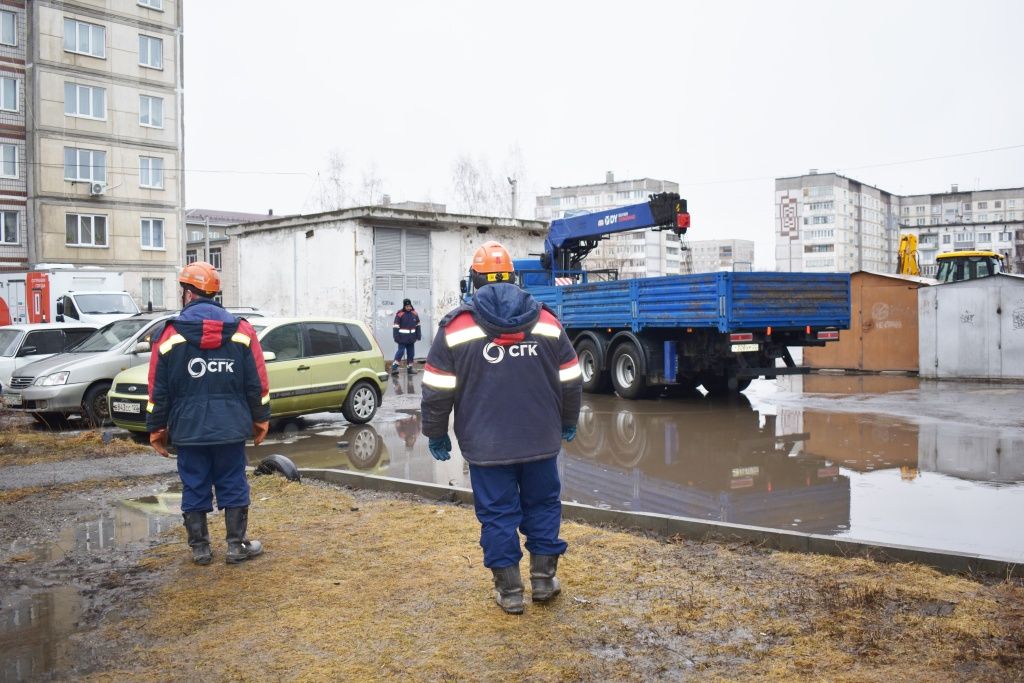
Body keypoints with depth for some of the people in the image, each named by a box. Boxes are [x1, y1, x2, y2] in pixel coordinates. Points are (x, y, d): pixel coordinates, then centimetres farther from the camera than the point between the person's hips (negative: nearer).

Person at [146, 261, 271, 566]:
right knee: (233, 486, 9)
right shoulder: (242, 331, 0)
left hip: (188, 429, -1)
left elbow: (158, 391, -1)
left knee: (194, 488, 9)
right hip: (231, 428, 1)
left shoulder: (170, 335, -4)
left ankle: (199, 547, 16)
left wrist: (156, 430, 8)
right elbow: (258, 384, 2)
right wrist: (261, 420, 11)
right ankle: (237, 545, 13)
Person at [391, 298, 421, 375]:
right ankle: (394, 367, -7)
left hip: (411, 338, 5)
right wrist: (396, 337, -13)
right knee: (400, 351, -10)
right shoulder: (399, 314, -9)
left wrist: (418, 336, 14)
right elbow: (396, 327, -9)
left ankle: (410, 367, 18)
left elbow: (417, 326, 15)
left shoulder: (414, 314, 6)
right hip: (402, 338, -5)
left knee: (411, 353, 9)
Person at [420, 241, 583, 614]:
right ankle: (543, 578, 22)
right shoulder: (546, 320, 3)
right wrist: (568, 423, 22)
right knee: (542, 505, 17)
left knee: (497, 513, 6)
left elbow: (437, 389, -4)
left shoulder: (457, 326, -5)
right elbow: (570, 381, 8)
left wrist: (436, 433, 9)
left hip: (486, 445, -2)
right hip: (540, 441, 2)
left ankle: (509, 590, 12)